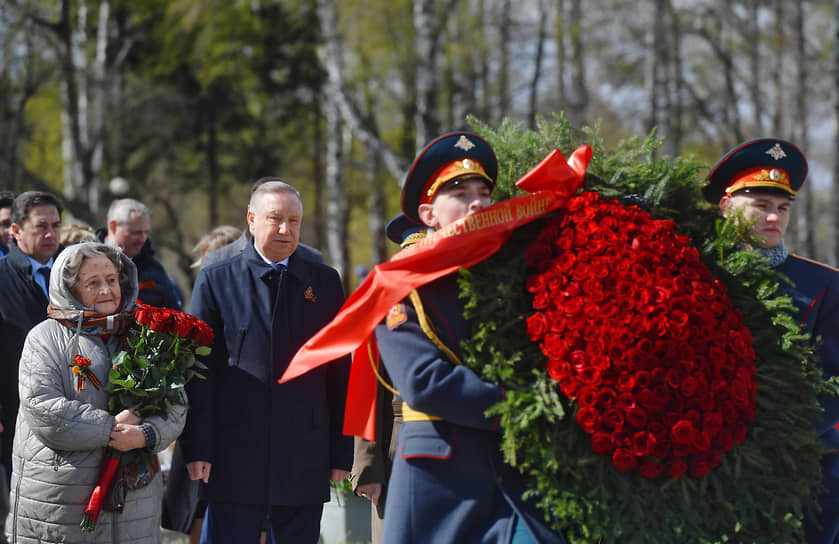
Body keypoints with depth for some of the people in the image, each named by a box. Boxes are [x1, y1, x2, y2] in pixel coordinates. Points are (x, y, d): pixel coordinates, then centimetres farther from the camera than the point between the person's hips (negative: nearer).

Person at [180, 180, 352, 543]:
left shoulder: (325, 282, 11)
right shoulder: (215, 281, 5)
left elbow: (340, 373, 10)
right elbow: (199, 371, 1)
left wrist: (342, 453, 5)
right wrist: (198, 450, -6)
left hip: (304, 464, 2)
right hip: (235, 459, -2)